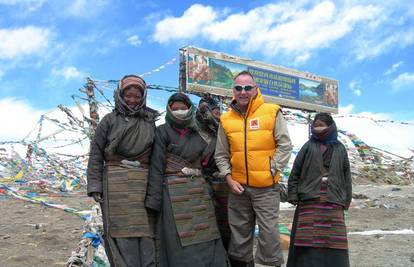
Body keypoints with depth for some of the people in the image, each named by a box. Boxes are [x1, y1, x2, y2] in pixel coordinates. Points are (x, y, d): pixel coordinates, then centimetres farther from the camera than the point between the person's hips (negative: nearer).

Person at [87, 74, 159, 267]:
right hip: (117, 183, -2)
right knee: (122, 231, -2)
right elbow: (95, 154, 2)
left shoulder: (149, 121, 14)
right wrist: (94, 185, -6)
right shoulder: (109, 120, 6)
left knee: (146, 229, 1)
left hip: (145, 183, 2)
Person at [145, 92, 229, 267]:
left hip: (198, 192, 5)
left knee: (206, 242, 3)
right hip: (174, 193, -4)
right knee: (180, 246, -4)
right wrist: (154, 200, -14)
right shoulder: (163, 131, 0)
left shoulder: (197, 134, 14)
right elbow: (156, 167, -7)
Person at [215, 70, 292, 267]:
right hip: (238, 187, 3)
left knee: (269, 232, -1)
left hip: (266, 187, -3)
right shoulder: (226, 119, 6)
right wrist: (229, 179, -1)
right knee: (239, 233, 13)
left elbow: (285, 146, -2)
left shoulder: (272, 112, -2)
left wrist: (271, 172, -8)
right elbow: (221, 155, 11)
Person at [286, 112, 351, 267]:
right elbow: (295, 172, 4)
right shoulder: (308, 146, 6)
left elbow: (346, 176, 13)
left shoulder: (340, 149, 11)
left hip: (333, 203, 1)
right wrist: (293, 196, -3)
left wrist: (346, 200, 8)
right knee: (307, 241, -2)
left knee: (333, 243, 3)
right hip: (309, 201, -1)